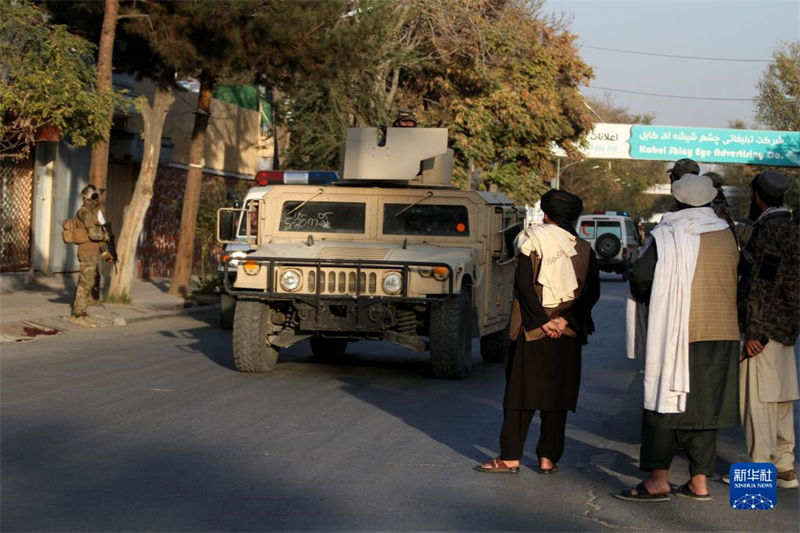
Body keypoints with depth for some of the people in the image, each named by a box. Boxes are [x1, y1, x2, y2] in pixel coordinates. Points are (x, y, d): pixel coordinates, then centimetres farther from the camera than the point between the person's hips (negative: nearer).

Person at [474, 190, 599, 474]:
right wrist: (565, 320, -8)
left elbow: (524, 286, -12)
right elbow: (592, 292, -2)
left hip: (533, 332, -2)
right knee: (557, 396, 8)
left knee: (521, 393, 2)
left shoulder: (533, 241, -4)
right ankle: (548, 459, 9)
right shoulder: (584, 250, 4)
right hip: (569, 334, 3)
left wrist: (542, 321, -11)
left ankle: (510, 458, 2)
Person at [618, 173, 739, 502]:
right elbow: (734, 282, 13)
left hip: (678, 334, -5)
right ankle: (700, 480, 12)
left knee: (666, 401, -1)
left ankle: (658, 480, -5)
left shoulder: (668, 235, -9)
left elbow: (640, 276, -12)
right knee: (705, 405, 10)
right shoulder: (726, 236, 7)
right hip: (722, 335, 5)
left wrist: (648, 299, 8)